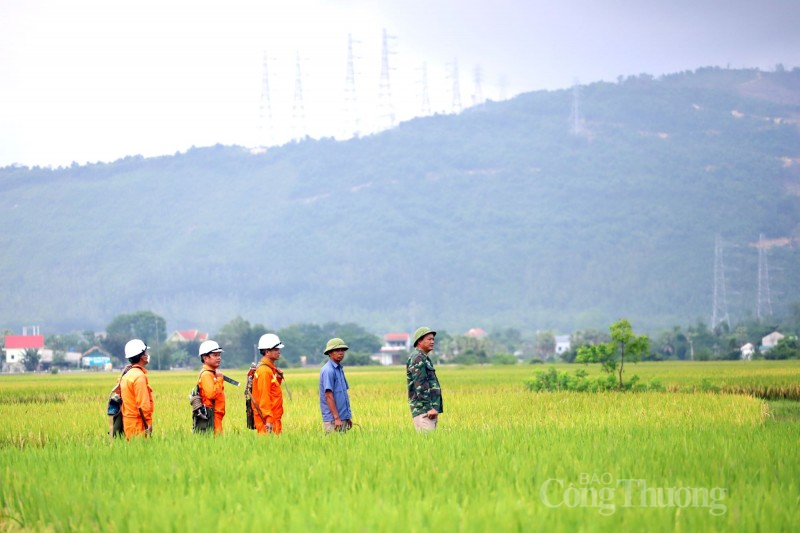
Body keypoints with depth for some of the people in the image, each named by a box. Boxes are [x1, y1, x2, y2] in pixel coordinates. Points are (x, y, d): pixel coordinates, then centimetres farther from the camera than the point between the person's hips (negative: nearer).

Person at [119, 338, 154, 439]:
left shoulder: (126, 375, 14)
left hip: (128, 426, 9)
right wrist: (148, 426, -14)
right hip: (139, 427, -9)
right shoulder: (140, 376, -14)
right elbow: (143, 405, -19)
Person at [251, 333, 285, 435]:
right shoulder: (264, 371, -14)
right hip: (267, 419, -10)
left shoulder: (270, 369, 15)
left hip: (273, 418, 10)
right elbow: (264, 397, -19)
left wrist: (279, 378, 6)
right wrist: (268, 420, -23)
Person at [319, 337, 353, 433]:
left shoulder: (340, 369, 15)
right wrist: (336, 418, -21)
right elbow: (329, 395, -18)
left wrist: (348, 417, 18)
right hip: (333, 419, -9)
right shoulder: (328, 370, -13)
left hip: (343, 417, 9)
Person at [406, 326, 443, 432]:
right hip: (423, 410, -10)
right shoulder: (417, 358, -10)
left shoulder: (424, 358, 22)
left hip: (430, 410, 10)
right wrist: (430, 408, -22)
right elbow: (420, 385, -19)